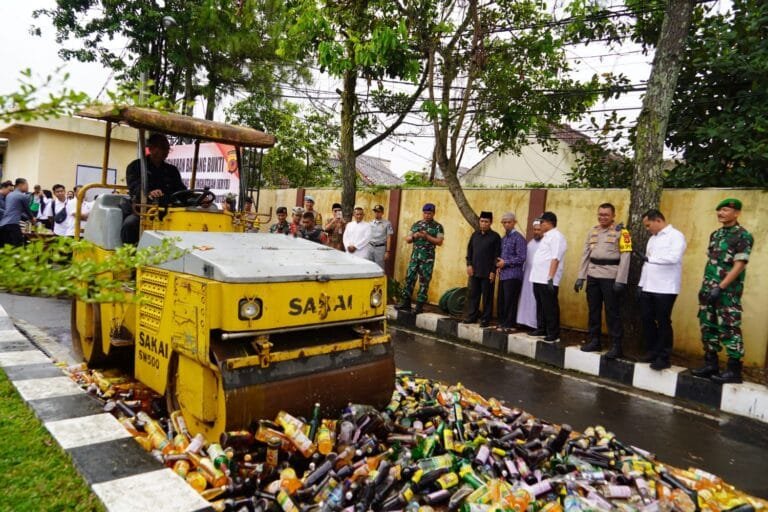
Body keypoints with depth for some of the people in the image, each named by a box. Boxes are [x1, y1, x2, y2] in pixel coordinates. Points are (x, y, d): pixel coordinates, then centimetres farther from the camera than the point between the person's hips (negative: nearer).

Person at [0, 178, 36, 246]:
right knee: (18, 247, -12)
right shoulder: (23, 196, -2)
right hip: (12, 224, -8)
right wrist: (32, 218, 32)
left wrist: (28, 218, 33)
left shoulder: (9, 195, 21)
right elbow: (27, 210, 12)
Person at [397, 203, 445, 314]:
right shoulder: (416, 225, 12)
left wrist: (426, 236, -19)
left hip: (428, 259, -4)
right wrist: (414, 236, -9)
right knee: (409, 278, 3)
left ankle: (420, 305, 7)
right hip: (414, 257, 4)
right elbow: (407, 239, 13)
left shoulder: (437, 226, 0)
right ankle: (406, 303, 11)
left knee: (424, 282, 0)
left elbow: (439, 242, -10)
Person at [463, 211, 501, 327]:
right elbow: (469, 250, 13)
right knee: (473, 294, 10)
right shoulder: (475, 234, 9)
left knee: (487, 297, 2)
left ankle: (485, 319, 9)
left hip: (487, 273, -4)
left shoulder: (495, 237, -4)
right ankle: (471, 316, 19)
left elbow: (497, 255, -6)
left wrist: (493, 271, -10)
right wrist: (469, 264, 2)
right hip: (474, 271, 5)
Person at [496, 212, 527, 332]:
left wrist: (505, 263, -11)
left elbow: (521, 258, -12)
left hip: (513, 275, -7)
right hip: (503, 275, 7)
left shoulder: (518, 238, -7)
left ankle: (509, 325, 5)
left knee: (510, 301, -4)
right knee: (501, 301, 9)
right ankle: (502, 323, 20)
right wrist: (499, 264, 4)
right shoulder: (503, 238, 16)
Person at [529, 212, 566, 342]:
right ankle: (542, 330, 25)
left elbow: (555, 259, -20)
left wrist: (551, 278, -25)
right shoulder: (546, 236, 19)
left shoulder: (556, 236, -12)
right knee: (540, 306, 15)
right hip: (538, 278, 9)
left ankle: (553, 334, 4)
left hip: (547, 280, -9)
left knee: (550, 307, -3)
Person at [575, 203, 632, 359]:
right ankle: (594, 341, 23)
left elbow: (625, 257, -10)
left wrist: (620, 281, -16)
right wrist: (580, 276, 8)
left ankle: (616, 346, 6)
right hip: (593, 276, 5)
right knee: (593, 310, 11)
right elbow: (585, 254, 12)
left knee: (612, 312, -1)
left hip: (611, 277, -5)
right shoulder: (592, 231, 12)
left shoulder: (620, 231, -4)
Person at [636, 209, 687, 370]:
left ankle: (664, 357, 8)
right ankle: (651, 352, 21)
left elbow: (674, 257, -24)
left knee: (663, 323, -1)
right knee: (647, 320, 9)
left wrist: (649, 258, -25)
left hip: (665, 289, -7)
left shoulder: (676, 236, -7)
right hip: (648, 288, 7)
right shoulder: (652, 238, 18)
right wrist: (641, 283, 14)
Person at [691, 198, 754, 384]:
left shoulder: (743, 236, -9)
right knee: (708, 327, 10)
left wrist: (720, 287, -20)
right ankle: (711, 363, 20)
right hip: (708, 289, 8)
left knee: (729, 329, -4)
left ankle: (734, 370, 3)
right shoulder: (715, 235, 15)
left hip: (727, 291, -8)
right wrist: (704, 285, 14)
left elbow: (740, 265, -15)